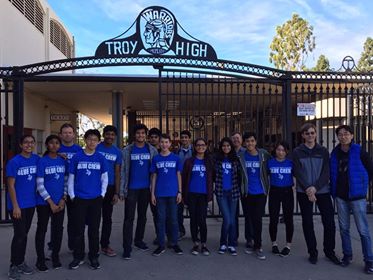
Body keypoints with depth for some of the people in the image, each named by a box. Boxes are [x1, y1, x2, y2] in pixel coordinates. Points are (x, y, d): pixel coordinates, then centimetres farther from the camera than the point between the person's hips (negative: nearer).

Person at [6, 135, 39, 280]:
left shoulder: (37, 159, 1)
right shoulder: (14, 162, -12)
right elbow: (11, 185, -12)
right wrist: (15, 206, -16)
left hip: (31, 203, 5)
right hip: (17, 205, -5)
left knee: (24, 234, 15)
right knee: (19, 235, -1)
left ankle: (21, 262, 29)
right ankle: (14, 265, 15)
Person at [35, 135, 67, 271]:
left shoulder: (63, 161, 4)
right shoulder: (42, 161, -8)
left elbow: (66, 181, 8)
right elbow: (40, 185, -10)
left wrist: (63, 199, -3)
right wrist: (51, 202, -13)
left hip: (59, 202, 4)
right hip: (44, 202, -3)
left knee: (58, 229, 10)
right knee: (42, 230, 7)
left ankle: (55, 256, 26)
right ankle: (40, 260, 20)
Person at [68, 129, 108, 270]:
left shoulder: (101, 158, 1)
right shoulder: (76, 157, -2)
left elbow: (104, 178, 7)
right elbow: (71, 178, 2)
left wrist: (102, 195, 1)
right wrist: (72, 196, -2)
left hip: (96, 199, 1)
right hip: (79, 199, -1)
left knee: (94, 229, 9)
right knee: (79, 229, 7)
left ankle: (94, 257, 22)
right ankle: (78, 257, 22)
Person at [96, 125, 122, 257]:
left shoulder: (117, 152, 5)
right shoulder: (96, 147, -4)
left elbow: (117, 173, 5)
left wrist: (116, 193, 1)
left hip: (110, 188, 3)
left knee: (107, 218, 11)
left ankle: (105, 245, 23)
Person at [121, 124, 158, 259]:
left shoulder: (152, 150, 3)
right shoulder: (127, 150, -2)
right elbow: (123, 171, -2)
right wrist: (122, 190, -6)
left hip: (146, 188, 2)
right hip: (131, 188, -2)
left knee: (142, 216, 14)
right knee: (129, 218, -1)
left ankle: (139, 240, 31)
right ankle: (127, 247, 3)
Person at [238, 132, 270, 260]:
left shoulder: (263, 154, -4)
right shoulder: (240, 156, -3)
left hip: (261, 192, -1)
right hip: (247, 193, 1)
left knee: (258, 219, -3)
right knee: (249, 219, 11)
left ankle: (257, 246, 8)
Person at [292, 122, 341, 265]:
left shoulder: (323, 151, 7)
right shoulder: (297, 152, 3)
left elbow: (326, 172, -1)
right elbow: (298, 173, -5)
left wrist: (315, 187, -15)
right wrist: (308, 190, -16)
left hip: (322, 190, 1)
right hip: (304, 192, -1)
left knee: (329, 222, 0)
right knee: (307, 223, 5)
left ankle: (329, 251, 20)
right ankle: (312, 252, 19)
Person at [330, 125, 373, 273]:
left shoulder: (360, 152, -8)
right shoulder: (335, 153, 4)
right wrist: (334, 189, 10)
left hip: (356, 196, -4)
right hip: (340, 196, 4)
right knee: (344, 228, 12)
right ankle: (347, 255, 27)